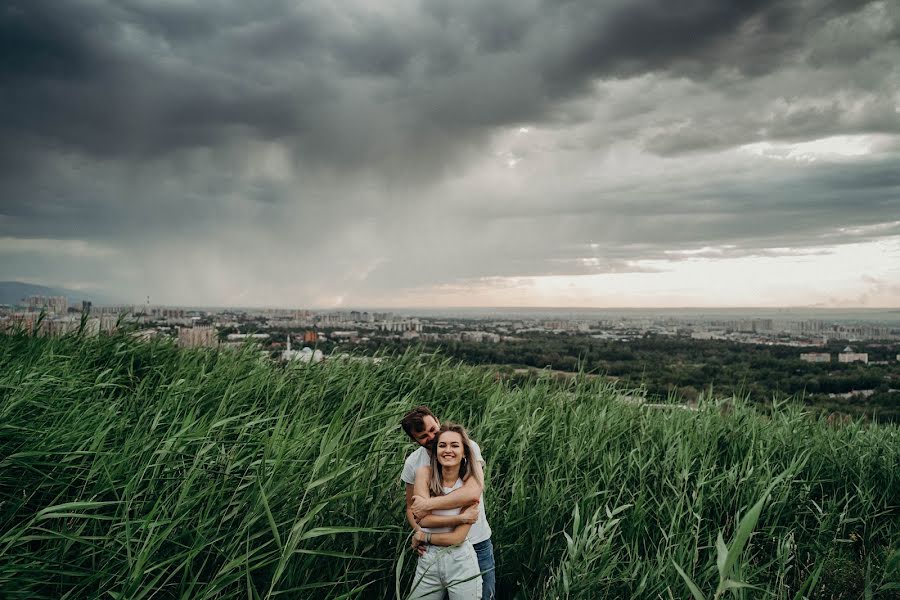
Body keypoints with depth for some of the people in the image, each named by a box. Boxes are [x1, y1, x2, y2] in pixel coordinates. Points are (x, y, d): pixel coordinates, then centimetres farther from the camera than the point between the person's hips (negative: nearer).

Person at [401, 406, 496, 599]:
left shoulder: (468, 447, -16)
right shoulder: (413, 463, -6)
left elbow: (473, 491, -30)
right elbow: (411, 510, -3)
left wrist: (428, 504, -25)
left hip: (477, 542, -2)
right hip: (438, 545, 2)